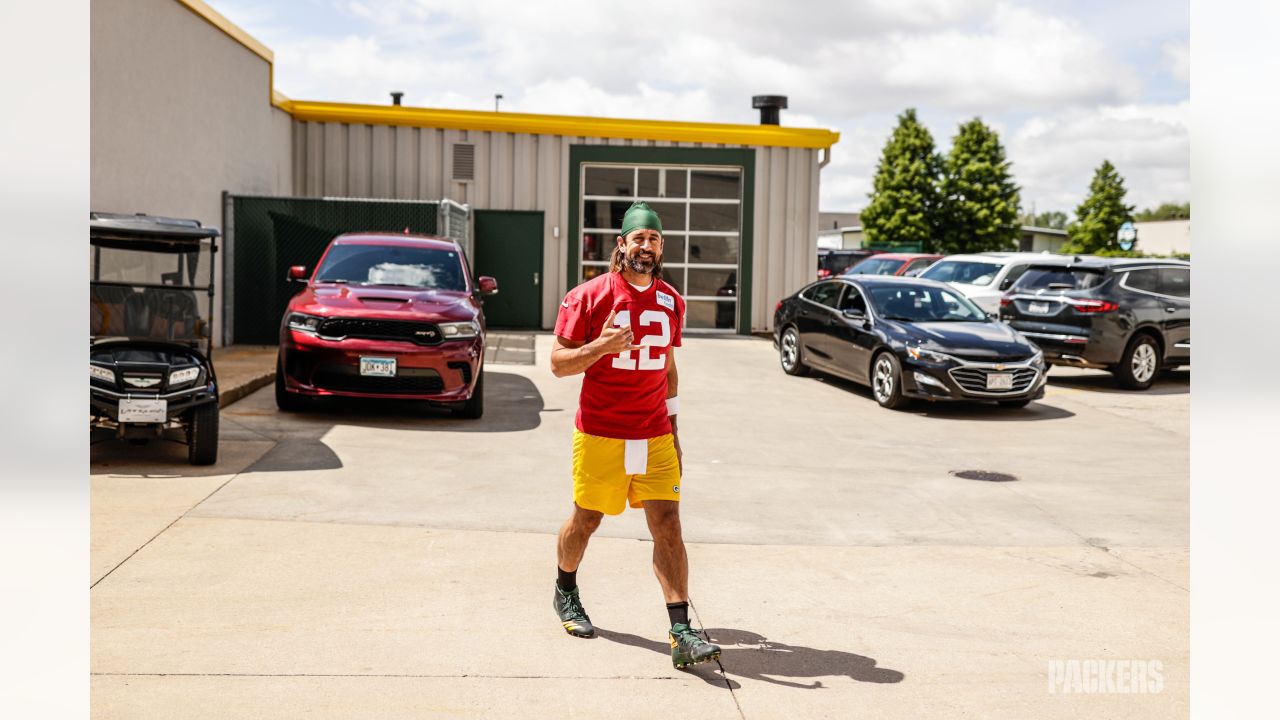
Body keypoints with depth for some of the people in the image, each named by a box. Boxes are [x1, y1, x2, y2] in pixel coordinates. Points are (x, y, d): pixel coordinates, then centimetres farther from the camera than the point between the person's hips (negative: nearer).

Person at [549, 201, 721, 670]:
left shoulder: (671, 302, 9)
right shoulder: (590, 296, -6)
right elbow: (558, 363, -5)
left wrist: (673, 429, 16)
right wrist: (600, 346, -24)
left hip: (655, 438, 3)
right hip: (599, 435, -3)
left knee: (668, 525, -6)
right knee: (586, 520, 11)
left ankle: (681, 635, -7)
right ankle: (566, 593, 41)